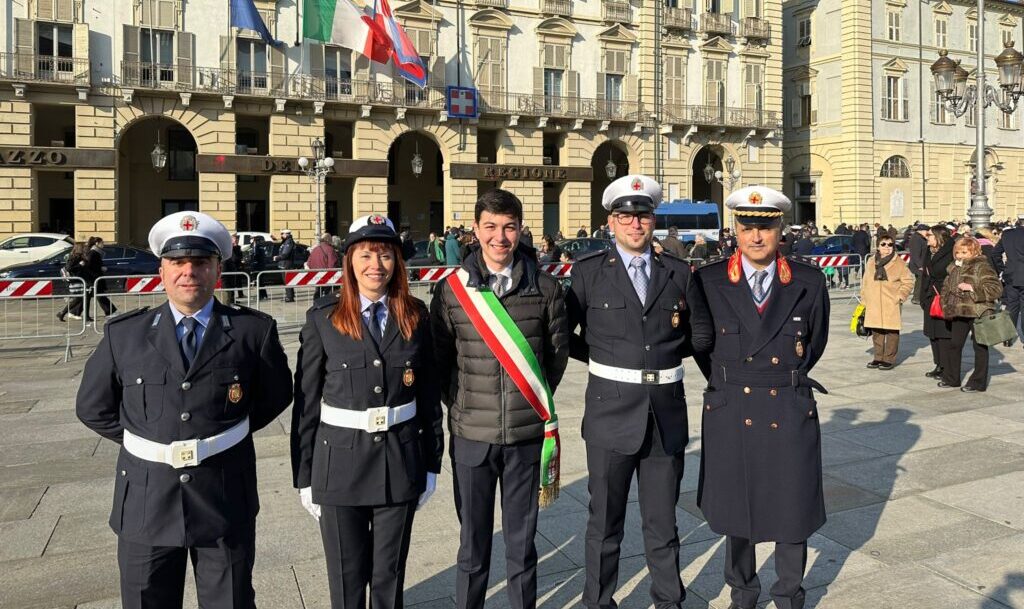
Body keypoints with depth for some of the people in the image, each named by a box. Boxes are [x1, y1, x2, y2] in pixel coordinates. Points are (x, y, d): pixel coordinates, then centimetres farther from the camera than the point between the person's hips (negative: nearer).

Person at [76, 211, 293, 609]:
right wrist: (144, 441, 5)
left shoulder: (253, 330, -5)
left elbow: (276, 395, 8)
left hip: (225, 500, -1)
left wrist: (228, 434, 5)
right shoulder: (123, 334, -1)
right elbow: (92, 407, 11)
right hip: (146, 501, 2)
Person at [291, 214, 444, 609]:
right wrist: (304, 476, -2)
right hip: (340, 463, -1)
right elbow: (306, 399, -3)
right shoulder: (323, 317, -6)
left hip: (401, 463, 2)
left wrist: (431, 463, 5)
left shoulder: (415, 316, 0)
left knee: (390, 575, 16)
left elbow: (429, 394, 4)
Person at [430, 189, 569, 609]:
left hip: (527, 433, 0)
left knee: (522, 540, 14)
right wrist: (459, 405, 2)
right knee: (473, 541, 14)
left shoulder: (545, 288, -1)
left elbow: (558, 352, 7)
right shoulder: (451, 289, -2)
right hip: (471, 434, 0)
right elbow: (439, 357, 5)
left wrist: (537, 401, 5)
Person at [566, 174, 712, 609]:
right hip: (611, 411, -2)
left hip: (667, 413, 2)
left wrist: (664, 354, 6)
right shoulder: (588, 272, -2)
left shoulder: (679, 273, 5)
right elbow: (564, 333, 1)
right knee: (605, 521, 12)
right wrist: (604, 359, -1)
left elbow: (701, 336, 12)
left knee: (663, 520, 16)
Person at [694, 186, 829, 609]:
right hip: (730, 413, 0)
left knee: (792, 509, 12)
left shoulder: (809, 282, -3)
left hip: (790, 413, 0)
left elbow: (815, 342, 12)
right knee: (735, 508, 13)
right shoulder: (708, 281, -6)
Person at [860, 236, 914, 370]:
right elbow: (865, 282, 15)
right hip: (873, 305, 4)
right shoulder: (871, 262, 10)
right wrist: (864, 300, 12)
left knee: (892, 332, 0)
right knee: (876, 333, 10)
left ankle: (889, 359, 10)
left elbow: (908, 282, 2)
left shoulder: (899, 263, -1)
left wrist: (900, 296, -6)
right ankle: (878, 358, 22)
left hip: (892, 305, -4)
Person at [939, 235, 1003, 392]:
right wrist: (947, 306, 11)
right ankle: (951, 378, 25)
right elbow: (946, 287, 23)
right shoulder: (954, 268, 10)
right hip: (959, 314, 7)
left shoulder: (982, 267, -11)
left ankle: (978, 382, 12)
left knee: (980, 347, 4)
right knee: (953, 345, 12)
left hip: (978, 313, -7)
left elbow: (996, 288, -18)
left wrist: (972, 288, -23)